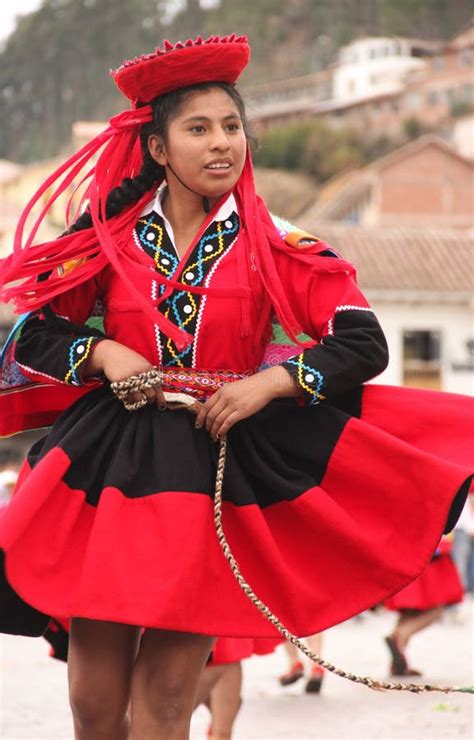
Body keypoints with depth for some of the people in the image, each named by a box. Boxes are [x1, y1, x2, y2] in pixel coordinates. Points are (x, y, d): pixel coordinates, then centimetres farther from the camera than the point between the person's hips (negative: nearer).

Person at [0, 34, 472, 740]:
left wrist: (266, 383, -15)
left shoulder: (276, 247, 1)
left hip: (220, 469, -1)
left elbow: (363, 343, -3)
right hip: (107, 463, 1)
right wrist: (102, 353, -9)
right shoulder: (110, 233, 5)